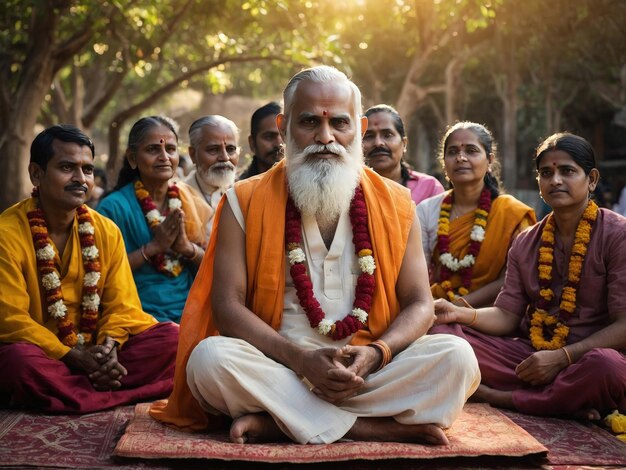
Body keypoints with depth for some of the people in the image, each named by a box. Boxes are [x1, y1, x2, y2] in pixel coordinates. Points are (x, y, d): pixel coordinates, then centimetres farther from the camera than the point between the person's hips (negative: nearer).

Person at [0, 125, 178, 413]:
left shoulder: (106, 231, 4)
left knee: (172, 337, -15)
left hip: (96, 357, 5)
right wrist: (73, 356, -22)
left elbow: (121, 305, 4)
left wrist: (110, 345, -18)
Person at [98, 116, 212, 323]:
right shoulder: (113, 207, -4)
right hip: (141, 314, -4)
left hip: (190, 313, 4)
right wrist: (153, 247, -14)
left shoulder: (191, 201, 10)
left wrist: (187, 247, -9)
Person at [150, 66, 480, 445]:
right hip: (278, 368, -1)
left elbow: (420, 305, 6)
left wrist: (375, 354, -15)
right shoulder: (245, 203, 3)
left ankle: (276, 421, -23)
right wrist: (300, 359, -19)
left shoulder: (395, 204, 8)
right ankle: (376, 427, -24)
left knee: (456, 357, -24)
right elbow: (227, 305, -5)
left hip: (371, 372, 2)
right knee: (210, 358, -31)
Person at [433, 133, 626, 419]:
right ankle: (564, 403, -20)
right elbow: (507, 316, 7)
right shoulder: (525, 243, 13)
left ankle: (500, 397, -18)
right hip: (529, 353, 5)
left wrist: (561, 357, -19)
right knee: (441, 332, -14)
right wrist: (460, 314, -13)